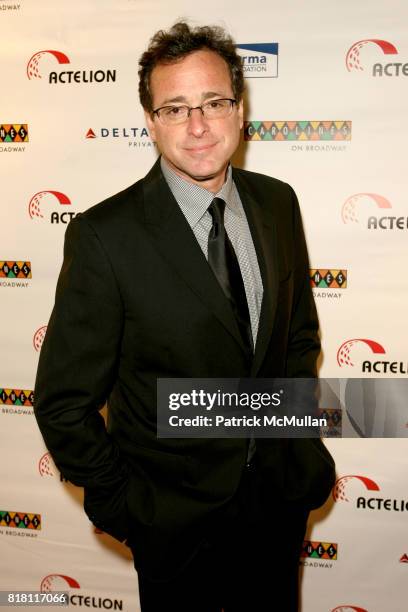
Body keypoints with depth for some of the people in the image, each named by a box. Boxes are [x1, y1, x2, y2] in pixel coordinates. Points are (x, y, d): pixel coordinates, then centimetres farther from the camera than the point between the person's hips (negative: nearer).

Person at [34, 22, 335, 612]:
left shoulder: (278, 202, -4)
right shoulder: (105, 235, -20)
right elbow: (64, 403, -14)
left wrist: (296, 434, 2)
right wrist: (124, 505, -10)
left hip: (280, 500, 5)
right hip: (177, 516, -4)